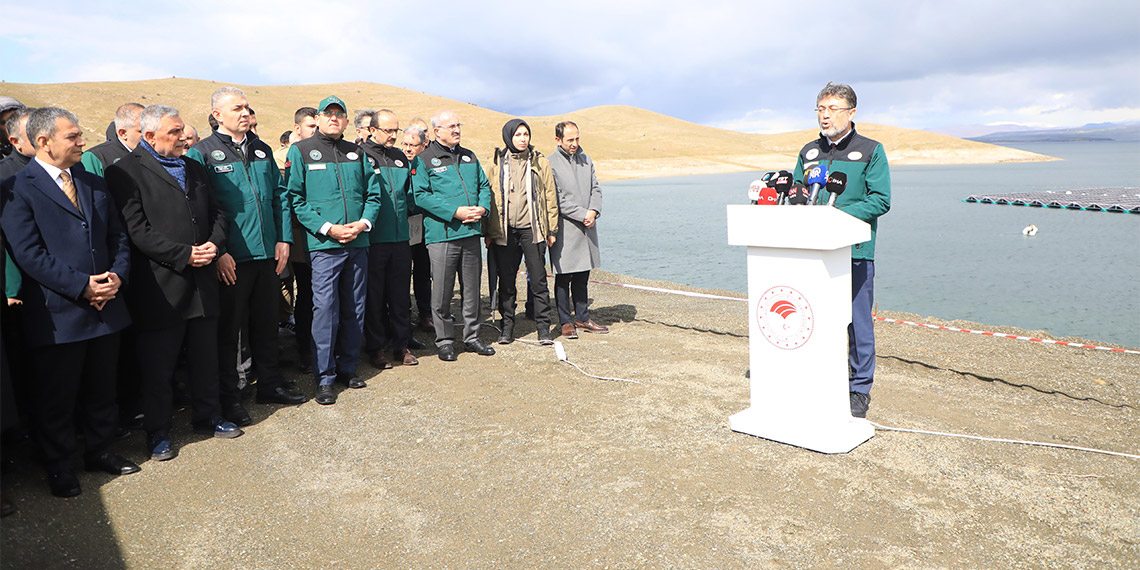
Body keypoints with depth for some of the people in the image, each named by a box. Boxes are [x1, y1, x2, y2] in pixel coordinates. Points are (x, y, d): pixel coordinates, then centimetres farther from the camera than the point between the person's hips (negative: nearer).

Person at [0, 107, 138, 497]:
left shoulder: (94, 184, 12)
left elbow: (118, 237, 11)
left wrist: (117, 274, -7)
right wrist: (81, 286, -19)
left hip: (105, 306, 6)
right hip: (56, 315, -6)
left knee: (102, 388, 17)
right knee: (56, 396, 9)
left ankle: (99, 450, 34)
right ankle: (58, 465, 26)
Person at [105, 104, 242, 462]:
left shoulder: (194, 169, 15)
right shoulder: (126, 172, -7)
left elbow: (217, 214, 16)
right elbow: (137, 229, -15)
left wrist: (214, 245, -4)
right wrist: (184, 255, -18)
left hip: (202, 282, 6)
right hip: (160, 288, -6)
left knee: (206, 357, 15)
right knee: (158, 365, 6)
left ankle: (207, 416, 32)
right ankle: (157, 432, 21)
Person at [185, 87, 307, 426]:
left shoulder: (261, 150, 13)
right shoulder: (202, 153, -4)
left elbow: (279, 194, 15)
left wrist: (284, 238, 6)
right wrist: (217, 251, -15)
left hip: (268, 254, 5)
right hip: (231, 258, -5)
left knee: (266, 323, 15)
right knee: (228, 328, 5)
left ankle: (270, 385, 30)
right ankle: (229, 398, 17)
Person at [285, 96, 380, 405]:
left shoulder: (356, 153, 13)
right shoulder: (301, 151, 2)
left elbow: (372, 194, 14)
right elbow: (296, 199, -4)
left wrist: (363, 222, -5)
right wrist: (327, 228, -14)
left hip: (358, 243, 4)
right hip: (323, 244, -4)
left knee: (354, 309, 10)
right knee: (325, 309, -5)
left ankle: (347, 367, 24)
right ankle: (325, 378, 5)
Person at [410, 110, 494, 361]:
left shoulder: (469, 157, 16)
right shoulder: (424, 160, -2)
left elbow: (484, 185, 20)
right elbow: (420, 196, -10)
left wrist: (482, 207, -1)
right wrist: (455, 212, -17)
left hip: (471, 232, 5)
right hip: (442, 234, -5)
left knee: (472, 288, 11)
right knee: (442, 292, -1)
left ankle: (472, 336, 23)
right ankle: (444, 341, 12)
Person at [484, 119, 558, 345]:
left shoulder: (540, 162, 6)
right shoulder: (497, 164, 7)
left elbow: (550, 196, 7)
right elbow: (489, 197, 9)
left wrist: (551, 229, 3)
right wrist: (487, 232, 5)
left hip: (532, 228, -1)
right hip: (505, 230, 1)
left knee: (538, 280, -2)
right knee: (506, 281, 7)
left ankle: (543, 328, 6)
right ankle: (507, 326, 18)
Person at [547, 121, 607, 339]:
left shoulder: (586, 160, 13)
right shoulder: (551, 164, -7)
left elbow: (596, 189, 13)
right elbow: (557, 200, -12)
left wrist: (593, 211, -6)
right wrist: (582, 215, -15)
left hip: (587, 226, 6)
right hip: (564, 229, -6)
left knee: (582, 276, 13)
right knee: (563, 277, 0)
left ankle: (582, 317, 23)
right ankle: (566, 321, 11)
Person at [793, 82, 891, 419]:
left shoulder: (870, 151, 3)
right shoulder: (808, 152, 17)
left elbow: (880, 200, -5)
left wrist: (840, 214, -17)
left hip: (855, 251, -4)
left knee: (857, 322, 2)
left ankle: (860, 390, 15)